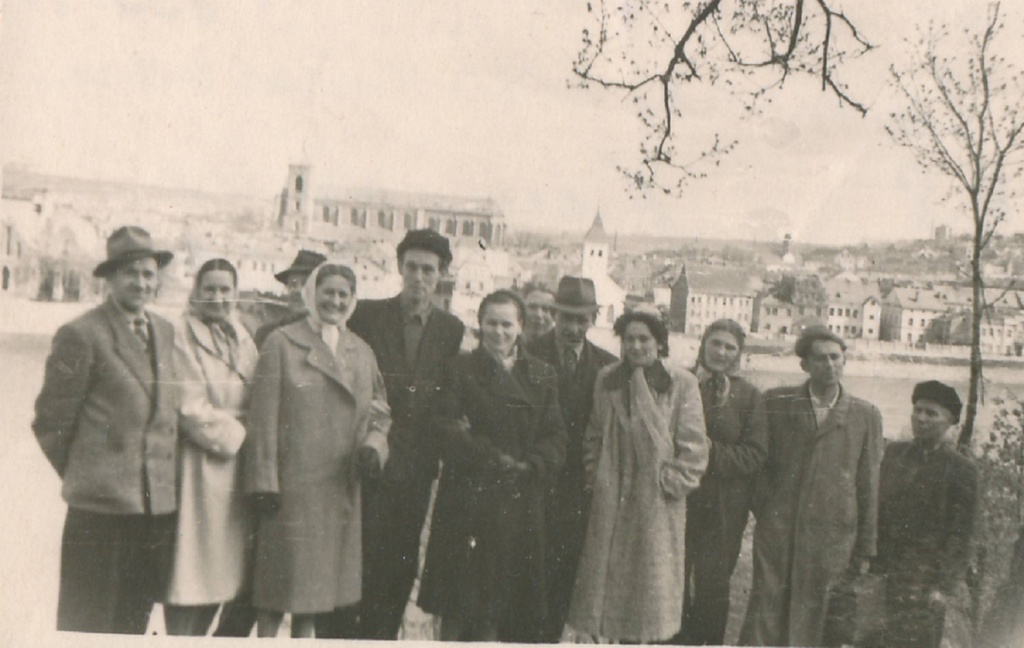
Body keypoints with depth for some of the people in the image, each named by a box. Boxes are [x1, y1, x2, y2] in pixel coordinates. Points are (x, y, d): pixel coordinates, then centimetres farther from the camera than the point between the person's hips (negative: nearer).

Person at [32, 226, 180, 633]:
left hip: (160, 508, 6)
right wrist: (82, 477, 3)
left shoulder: (165, 331, 12)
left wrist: (165, 481, 13)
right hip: (101, 509, -6)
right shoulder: (81, 335, -9)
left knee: (134, 626, 15)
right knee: (86, 628, 4)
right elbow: (50, 423, -4)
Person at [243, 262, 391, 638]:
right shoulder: (281, 344, -2)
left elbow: (379, 412, 17)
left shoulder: (361, 352, 13)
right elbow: (264, 419, -6)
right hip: (291, 484, -5)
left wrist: (373, 446, -4)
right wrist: (264, 482, -10)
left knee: (317, 579, 12)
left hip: (341, 489, 5)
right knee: (281, 578, 1)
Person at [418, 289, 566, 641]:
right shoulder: (460, 369, 3)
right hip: (467, 497, -2)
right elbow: (446, 430, -8)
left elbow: (554, 438, 5)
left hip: (520, 502, 2)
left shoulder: (543, 375, 10)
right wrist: (494, 459, -14)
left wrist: (529, 467, -12)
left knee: (498, 602, 7)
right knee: (456, 603, 1)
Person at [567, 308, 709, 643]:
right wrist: (594, 475, 5)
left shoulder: (681, 383, -7)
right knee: (609, 580, 8)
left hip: (657, 505, -3)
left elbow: (693, 448, -5)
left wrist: (673, 482, -8)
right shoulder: (607, 379, 5)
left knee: (652, 584, 5)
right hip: (611, 500, 3)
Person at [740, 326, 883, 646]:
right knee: (765, 616, 0)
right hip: (777, 529, 0)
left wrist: (865, 549, 7)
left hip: (831, 535, 0)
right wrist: (763, 509, 3)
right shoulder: (777, 403, 4)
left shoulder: (866, 415, 5)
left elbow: (868, 485, 6)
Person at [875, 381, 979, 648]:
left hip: (924, 580, -4)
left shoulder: (961, 470, -3)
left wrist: (944, 587, -10)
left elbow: (960, 536, -5)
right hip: (885, 574, 4)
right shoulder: (893, 452, 10)